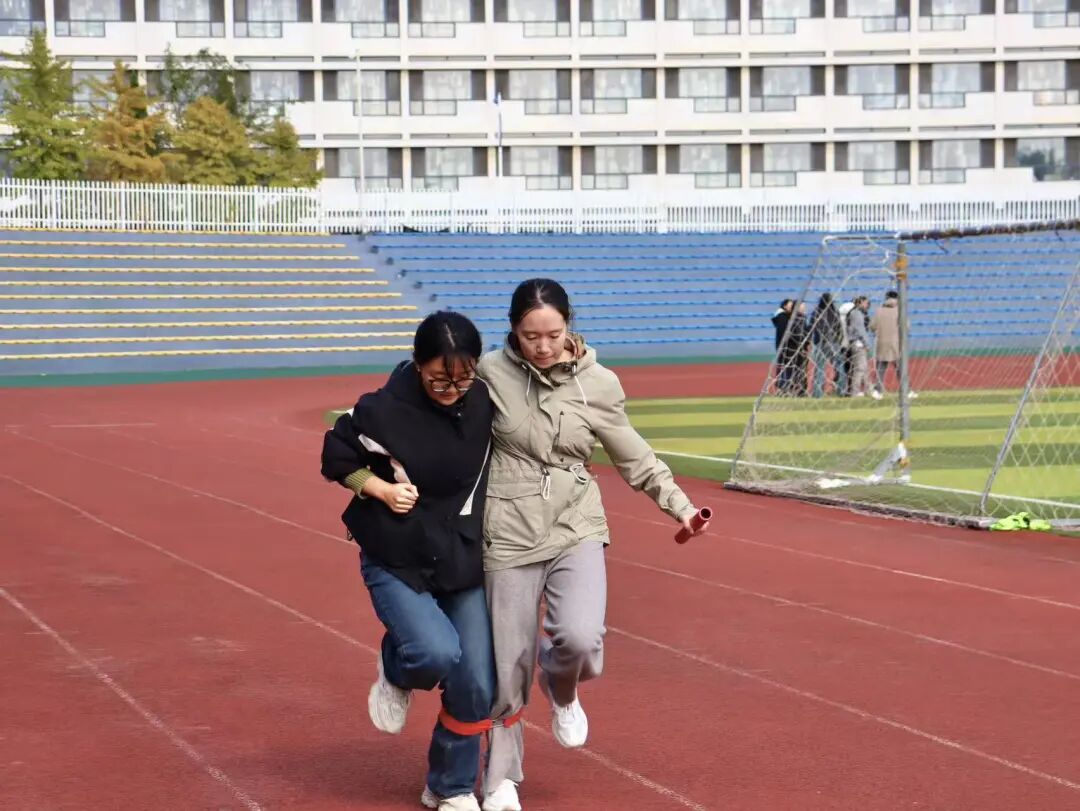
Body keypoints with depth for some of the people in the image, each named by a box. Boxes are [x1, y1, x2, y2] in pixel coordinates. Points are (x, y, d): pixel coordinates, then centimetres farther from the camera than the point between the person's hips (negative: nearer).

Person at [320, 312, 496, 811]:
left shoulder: (485, 403, -7)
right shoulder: (383, 411, -18)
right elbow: (335, 457, -3)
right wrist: (380, 488, -15)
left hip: (464, 561, 4)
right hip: (396, 562, -3)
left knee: (475, 685, 1)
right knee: (438, 652, -26)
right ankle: (396, 672, 12)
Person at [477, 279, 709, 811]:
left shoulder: (598, 384, -3)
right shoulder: (490, 372, -8)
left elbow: (633, 457, 9)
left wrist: (678, 504, 3)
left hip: (575, 529, 1)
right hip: (509, 537, -1)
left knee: (580, 639, -23)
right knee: (509, 668, 4)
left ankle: (561, 689, 15)